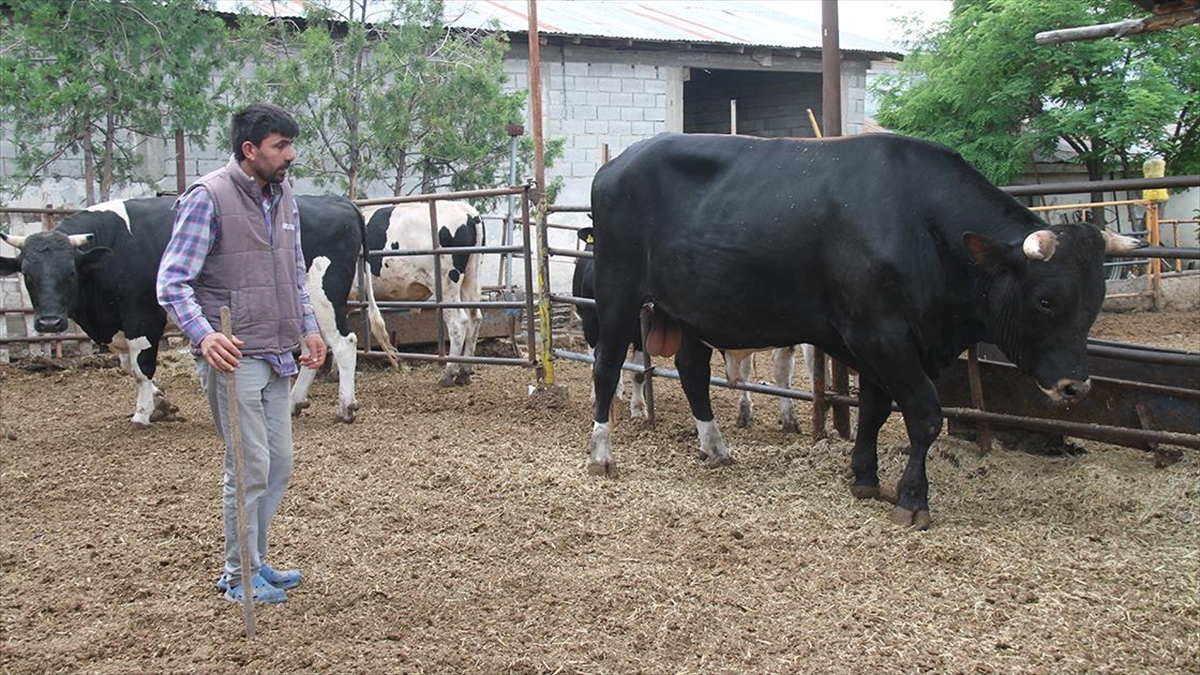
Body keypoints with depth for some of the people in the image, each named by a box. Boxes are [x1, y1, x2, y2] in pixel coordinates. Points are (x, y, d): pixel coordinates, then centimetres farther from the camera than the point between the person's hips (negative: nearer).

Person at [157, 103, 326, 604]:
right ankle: (239, 577, 13)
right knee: (249, 468, -3)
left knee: (278, 466, 13)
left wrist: (308, 328, 14)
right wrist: (203, 335, -31)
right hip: (233, 357, -8)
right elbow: (172, 281, -17)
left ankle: (254, 563, 29)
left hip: (277, 356, 8)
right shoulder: (207, 197, -12)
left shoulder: (282, 197, 11)